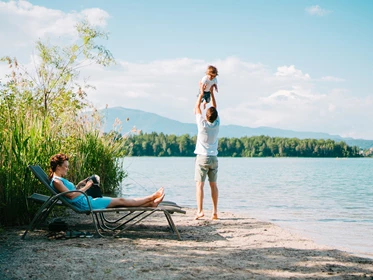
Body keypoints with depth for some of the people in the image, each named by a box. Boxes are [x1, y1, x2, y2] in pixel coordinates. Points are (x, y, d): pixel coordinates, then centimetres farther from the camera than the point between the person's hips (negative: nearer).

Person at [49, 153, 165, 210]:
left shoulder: (60, 179, 16)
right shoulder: (56, 181, -14)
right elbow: (71, 195, -22)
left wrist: (80, 184, 10)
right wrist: (86, 187, -15)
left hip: (87, 201, 10)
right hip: (85, 204, -10)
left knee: (120, 200, 8)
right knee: (121, 201, -2)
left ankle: (151, 203, 10)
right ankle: (152, 198, 8)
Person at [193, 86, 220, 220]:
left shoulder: (202, 124, -11)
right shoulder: (217, 124, -2)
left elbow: (197, 108, 2)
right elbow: (215, 108, 13)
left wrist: (201, 94, 10)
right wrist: (212, 93, 17)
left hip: (202, 158, -4)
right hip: (213, 158, 4)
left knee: (199, 184, -6)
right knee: (213, 185, 9)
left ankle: (200, 210, -16)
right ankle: (215, 211, 8)